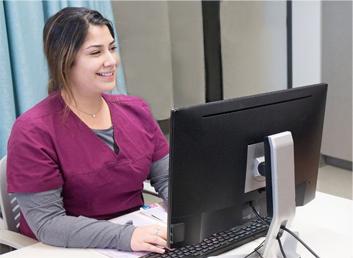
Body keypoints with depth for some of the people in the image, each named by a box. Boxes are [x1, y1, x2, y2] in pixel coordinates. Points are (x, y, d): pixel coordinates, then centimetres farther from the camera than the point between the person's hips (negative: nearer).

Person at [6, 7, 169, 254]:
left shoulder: (136, 110, 4)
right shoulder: (32, 132, -13)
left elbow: (168, 178, 7)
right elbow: (46, 223, -17)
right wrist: (126, 236, -28)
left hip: (137, 237, 5)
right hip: (70, 252, -5)